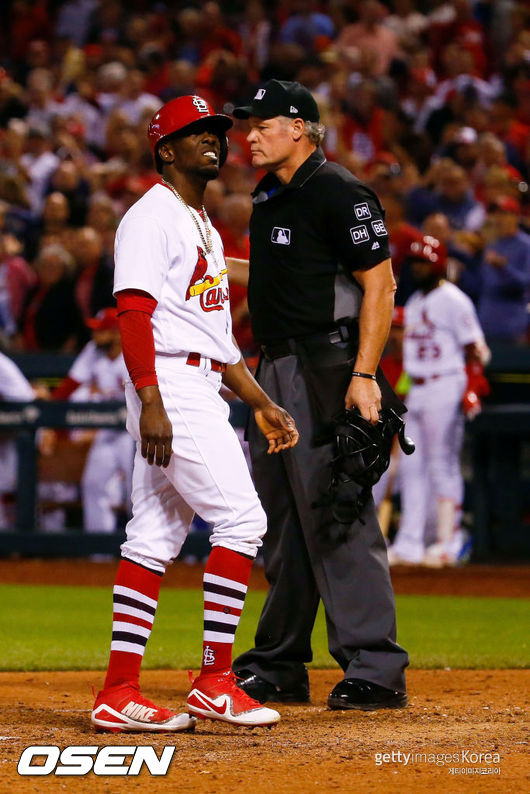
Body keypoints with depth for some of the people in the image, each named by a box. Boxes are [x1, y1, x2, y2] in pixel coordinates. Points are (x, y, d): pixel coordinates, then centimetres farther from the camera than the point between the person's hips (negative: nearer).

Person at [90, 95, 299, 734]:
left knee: (156, 537, 6)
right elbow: (133, 313, -17)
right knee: (240, 518, -12)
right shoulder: (151, 217, -8)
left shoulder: (203, 226, 23)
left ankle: (119, 693, 5)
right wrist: (151, 404, -26)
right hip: (168, 386, -10)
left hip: (200, 387, 10)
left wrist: (262, 404, 21)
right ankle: (215, 682, -9)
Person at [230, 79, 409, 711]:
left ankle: (374, 668, -11)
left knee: (334, 516, -12)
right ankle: (279, 666, 21)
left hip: (325, 369, -9)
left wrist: (364, 375, -23)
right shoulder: (269, 198, 16)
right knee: (279, 523, 13)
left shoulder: (339, 193, -11)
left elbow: (380, 285, -15)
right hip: (274, 369, 9)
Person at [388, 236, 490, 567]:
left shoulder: (453, 300, -7)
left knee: (443, 465, -7)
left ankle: (448, 543, -5)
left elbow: (475, 347, -12)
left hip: (445, 387, -9)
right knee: (412, 464, 7)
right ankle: (409, 543, 9)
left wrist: (471, 387, -22)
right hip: (415, 389, 9)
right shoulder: (414, 302, 18)